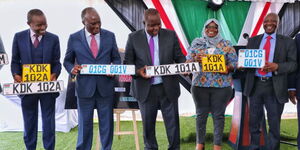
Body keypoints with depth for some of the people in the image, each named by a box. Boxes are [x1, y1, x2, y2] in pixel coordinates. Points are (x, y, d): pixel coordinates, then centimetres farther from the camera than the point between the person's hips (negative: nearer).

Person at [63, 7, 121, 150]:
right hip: (85, 87, -1)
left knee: (107, 122, 10)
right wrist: (72, 68, -16)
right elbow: (67, 61, 7)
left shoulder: (110, 36, 2)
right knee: (84, 123, 9)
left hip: (105, 86, 1)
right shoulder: (74, 38, -2)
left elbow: (116, 58, 10)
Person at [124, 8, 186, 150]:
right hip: (145, 89, 0)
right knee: (148, 124, 12)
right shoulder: (133, 37, -1)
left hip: (168, 88, 0)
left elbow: (179, 57, 5)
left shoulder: (171, 35, 1)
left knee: (173, 122, 6)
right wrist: (138, 71, -19)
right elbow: (127, 62, 1)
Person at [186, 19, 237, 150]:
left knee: (218, 115, 3)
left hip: (221, 85, -1)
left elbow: (234, 62, 3)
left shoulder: (226, 45, 6)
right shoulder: (196, 43, 9)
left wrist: (228, 68, -17)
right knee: (201, 114, 7)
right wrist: (195, 60, -16)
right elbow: (187, 61, 6)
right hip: (200, 84, 1)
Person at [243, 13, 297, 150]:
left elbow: (293, 64, -2)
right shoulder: (253, 40, 11)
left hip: (274, 88, -2)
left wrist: (277, 66, -19)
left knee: (274, 124, 8)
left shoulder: (287, 42, 3)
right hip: (255, 85, 2)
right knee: (254, 122, 13)